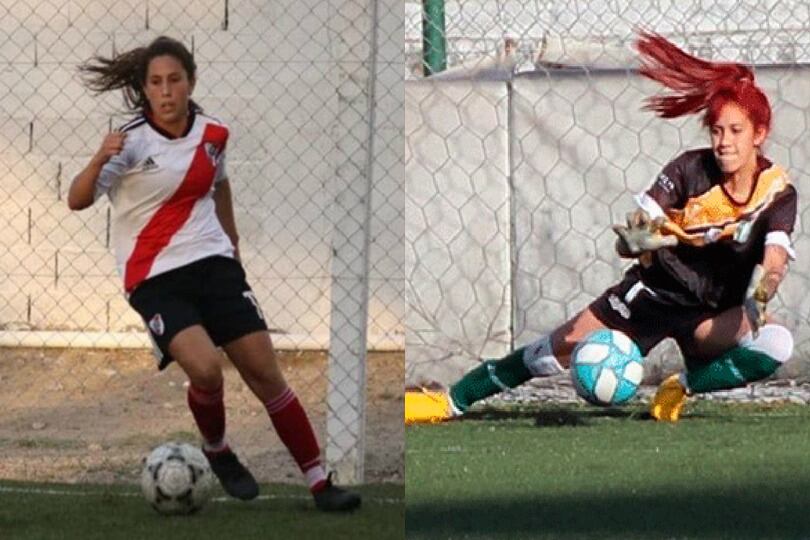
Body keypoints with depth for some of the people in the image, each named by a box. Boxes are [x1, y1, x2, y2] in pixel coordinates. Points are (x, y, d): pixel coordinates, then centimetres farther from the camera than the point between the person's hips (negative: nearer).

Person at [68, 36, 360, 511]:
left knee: (265, 372, -2)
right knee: (206, 369, -24)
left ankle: (320, 483, 3)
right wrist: (100, 159, -42)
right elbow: (77, 201, -24)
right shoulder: (132, 143, -14)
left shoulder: (212, 134, 2)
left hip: (214, 265, 4)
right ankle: (217, 452, 7)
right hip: (154, 279, -4)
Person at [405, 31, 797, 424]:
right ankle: (450, 401, 11)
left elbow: (775, 262, -30)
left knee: (776, 344, -30)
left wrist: (759, 296, -54)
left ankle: (682, 387, -8)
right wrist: (635, 240, -42)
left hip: (714, 317, -1)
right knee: (561, 349, -6)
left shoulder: (777, 193, -15)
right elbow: (627, 241, -16)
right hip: (652, 291, 1)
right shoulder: (691, 169, -13)